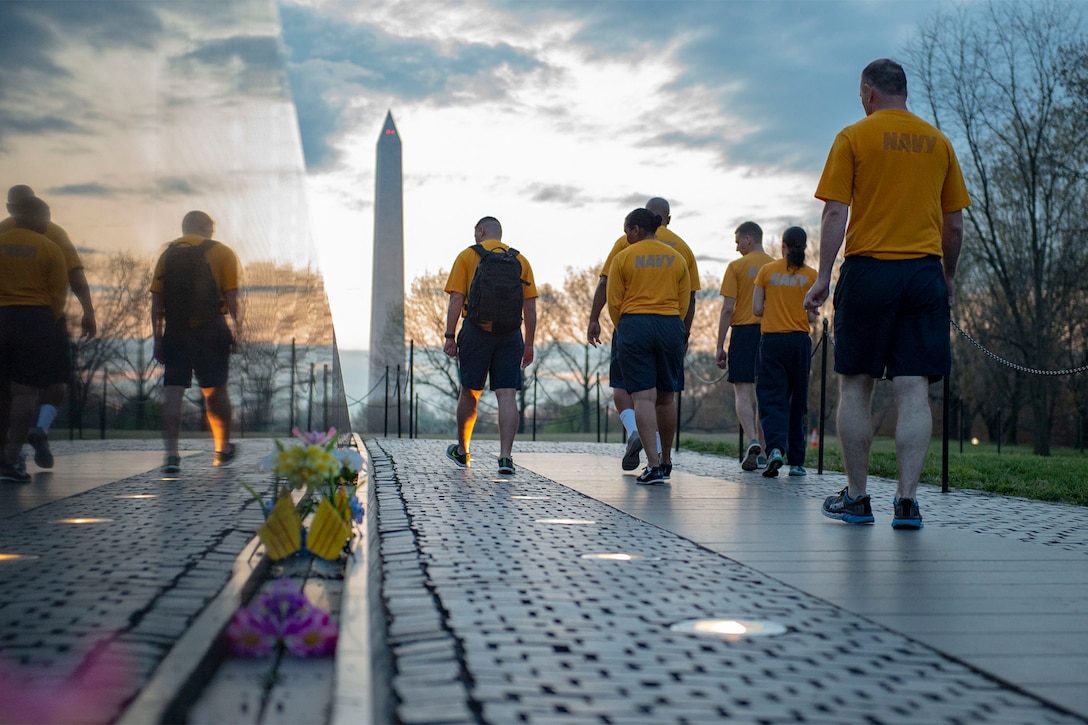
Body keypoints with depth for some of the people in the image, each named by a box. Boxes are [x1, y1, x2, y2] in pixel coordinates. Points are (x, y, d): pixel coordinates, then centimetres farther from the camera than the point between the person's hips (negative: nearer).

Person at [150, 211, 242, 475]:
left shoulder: (168, 254, 11)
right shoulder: (222, 252, 3)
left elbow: (156, 302, 6)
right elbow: (231, 298, -5)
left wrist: (158, 338, 9)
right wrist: (236, 329, 3)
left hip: (175, 331, 2)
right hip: (210, 329, -2)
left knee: (173, 391, 0)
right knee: (215, 390, 10)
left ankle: (171, 454, -8)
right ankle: (223, 450, 23)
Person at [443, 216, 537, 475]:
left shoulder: (467, 255, 5)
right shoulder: (520, 259, 12)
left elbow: (456, 299, -4)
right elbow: (530, 306, 8)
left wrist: (450, 336, -2)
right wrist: (528, 344, 12)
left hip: (476, 330, -1)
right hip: (510, 334, 1)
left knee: (470, 392, 12)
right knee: (507, 395, -1)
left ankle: (462, 451, 28)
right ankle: (505, 456, -11)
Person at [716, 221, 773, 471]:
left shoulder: (736, 267, -2)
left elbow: (728, 309, -7)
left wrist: (720, 346, -4)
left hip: (744, 331, -4)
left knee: (743, 392, -2)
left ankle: (752, 442, -24)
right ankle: (761, 453, 14)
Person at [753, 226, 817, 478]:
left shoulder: (767, 270, 2)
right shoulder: (811, 275, 0)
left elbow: (757, 309, 0)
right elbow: (812, 316, -3)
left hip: (772, 339, -1)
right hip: (800, 341, 1)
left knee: (771, 397, -1)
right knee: (797, 400, 9)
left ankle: (775, 447, -25)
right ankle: (796, 461, 14)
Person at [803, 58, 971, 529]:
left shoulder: (854, 137, 1)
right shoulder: (938, 141, 12)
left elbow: (835, 213, -7)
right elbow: (955, 224, 13)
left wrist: (823, 277, -4)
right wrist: (949, 276, 25)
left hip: (869, 269, -3)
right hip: (924, 272, 3)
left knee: (855, 386, 5)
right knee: (914, 390, 0)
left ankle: (856, 498, 9)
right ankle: (907, 500, -4)